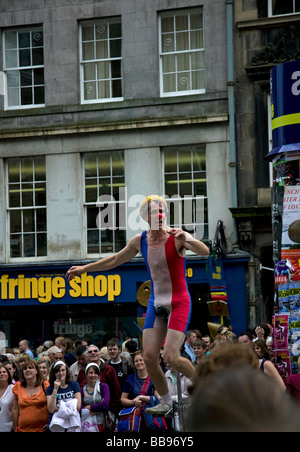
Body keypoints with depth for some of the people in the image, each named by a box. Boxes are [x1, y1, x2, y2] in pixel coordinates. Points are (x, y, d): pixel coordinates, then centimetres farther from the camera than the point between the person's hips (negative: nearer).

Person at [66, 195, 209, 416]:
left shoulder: (176, 237, -13)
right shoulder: (140, 240, 2)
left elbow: (205, 251, -29)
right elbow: (115, 260, 19)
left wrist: (187, 239, -47)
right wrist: (85, 268, 22)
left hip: (179, 303, -5)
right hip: (156, 303, 5)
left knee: (171, 357, -16)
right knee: (149, 357, -4)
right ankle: (166, 401, 15)